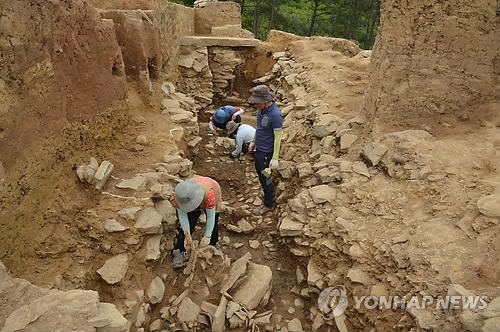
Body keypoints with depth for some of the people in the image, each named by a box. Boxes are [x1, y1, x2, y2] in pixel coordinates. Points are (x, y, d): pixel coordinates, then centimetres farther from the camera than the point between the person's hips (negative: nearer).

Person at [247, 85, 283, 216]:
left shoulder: (275, 114, -29)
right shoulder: (262, 108, -3)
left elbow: (278, 137, -23)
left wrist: (275, 158, -22)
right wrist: (253, 141, 20)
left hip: (267, 151, -9)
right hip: (259, 148, 9)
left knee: (265, 177, 6)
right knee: (259, 170, 24)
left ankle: (268, 204, 27)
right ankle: (270, 194, 45)